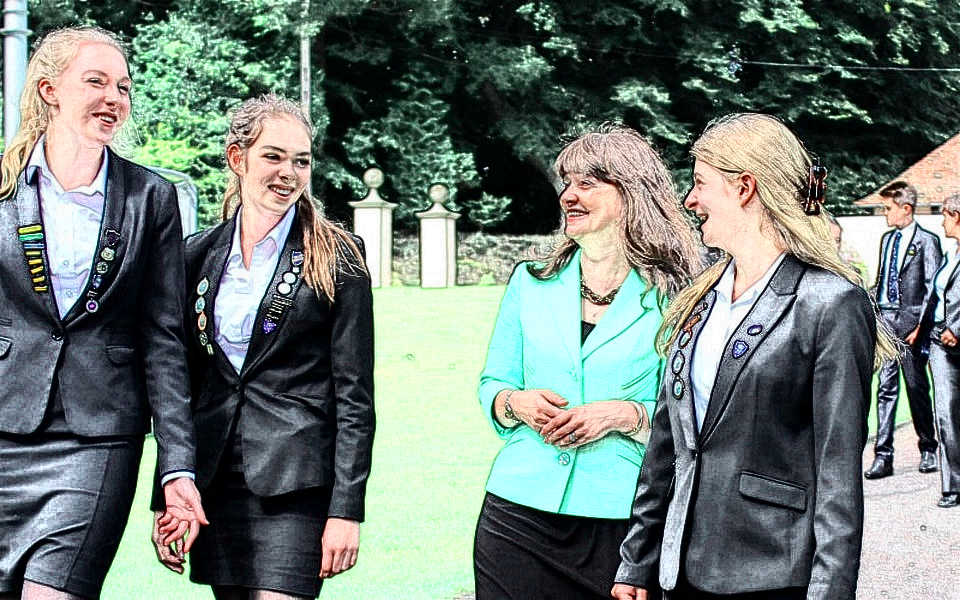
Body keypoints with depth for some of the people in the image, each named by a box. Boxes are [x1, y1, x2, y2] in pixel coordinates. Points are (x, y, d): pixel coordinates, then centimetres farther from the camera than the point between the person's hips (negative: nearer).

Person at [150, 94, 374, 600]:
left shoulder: (336, 258, -1)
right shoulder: (200, 254, 11)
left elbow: (355, 396, -4)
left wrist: (346, 509, -10)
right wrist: (165, 498, 10)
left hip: (294, 486, -4)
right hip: (213, 483, 4)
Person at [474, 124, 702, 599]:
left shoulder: (671, 299, -1)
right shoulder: (531, 283, 11)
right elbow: (491, 385, 15)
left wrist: (626, 415, -17)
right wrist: (517, 403, -6)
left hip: (620, 520, -3)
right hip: (518, 511, 3)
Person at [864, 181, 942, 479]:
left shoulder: (927, 241, -5)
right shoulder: (887, 239, 15)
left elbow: (932, 287, -7)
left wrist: (921, 325, -12)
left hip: (911, 321, -5)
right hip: (885, 319, 5)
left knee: (916, 386, 3)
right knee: (885, 386, 0)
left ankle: (928, 450, 19)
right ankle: (883, 456, -1)